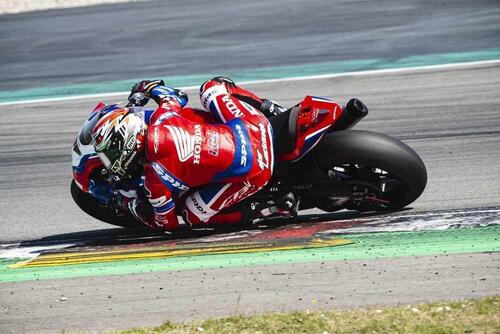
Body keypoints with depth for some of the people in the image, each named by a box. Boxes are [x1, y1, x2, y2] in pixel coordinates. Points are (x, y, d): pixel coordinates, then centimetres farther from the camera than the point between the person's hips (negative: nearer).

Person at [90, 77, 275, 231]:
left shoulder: (155, 178, -15)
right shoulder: (161, 119, -4)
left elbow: (167, 224, 3)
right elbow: (174, 97, 22)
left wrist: (130, 205, 18)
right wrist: (150, 87, 42)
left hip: (251, 174, -6)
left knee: (194, 216, 9)